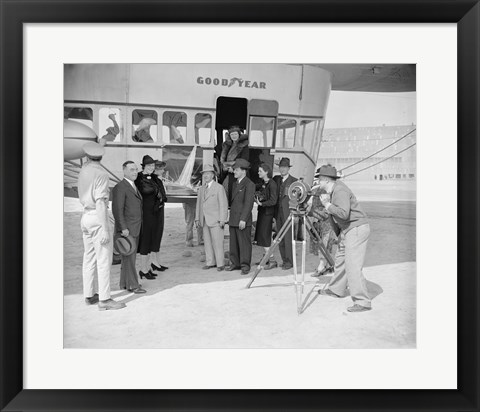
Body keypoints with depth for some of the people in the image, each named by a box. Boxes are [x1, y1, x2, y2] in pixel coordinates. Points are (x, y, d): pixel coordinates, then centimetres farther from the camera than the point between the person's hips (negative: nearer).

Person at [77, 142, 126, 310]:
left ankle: (88, 295, 21)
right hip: (98, 218, -8)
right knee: (104, 259, -5)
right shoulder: (101, 174, -15)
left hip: (85, 215, 9)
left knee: (89, 258, 13)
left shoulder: (83, 171, 10)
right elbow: (100, 203, -21)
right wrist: (105, 229, -21)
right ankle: (104, 299, -2)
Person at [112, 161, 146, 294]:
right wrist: (123, 228, -22)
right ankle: (132, 285, 3)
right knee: (129, 257, -4)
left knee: (130, 257, 14)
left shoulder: (133, 186, 16)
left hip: (135, 229, 9)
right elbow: (117, 210, -18)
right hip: (126, 229, -9)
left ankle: (124, 283, 23)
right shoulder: (120, 187, -13)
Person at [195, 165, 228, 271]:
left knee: (217, 242, -4)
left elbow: (223, 205, -7)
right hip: (205, 221, 6)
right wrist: (197, 218, 13)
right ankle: (210, 262, 17)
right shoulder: (201, 189, 16)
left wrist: (222, 220, -12)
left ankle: (220, 264, 4)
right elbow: (199, 204, 19)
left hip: (215, 220, -6)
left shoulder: (219, 187, -3)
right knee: (207, 242, 8)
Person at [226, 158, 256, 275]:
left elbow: (248, 203, -15)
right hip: (233, 219, 8)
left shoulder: (249, 184, -9)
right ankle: (235, 263, 22)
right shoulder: (235, 183, 17)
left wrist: (243, 219, -20)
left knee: (244, 243, -1)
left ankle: (245, 266, 7)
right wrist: (230, 217, 15)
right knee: (233, 243, 12)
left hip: (243, 220, -8)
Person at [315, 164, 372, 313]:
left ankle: (362, 302, -8)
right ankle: (336, 290, 34)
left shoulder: (340, 190, -19)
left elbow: (344, 213, -30)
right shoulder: (332, 190, 10)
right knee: (340, 260, 18)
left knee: (353, 265, -13)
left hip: (357, 228, -10)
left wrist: (327, 204, -21)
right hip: (346, 230, 10)